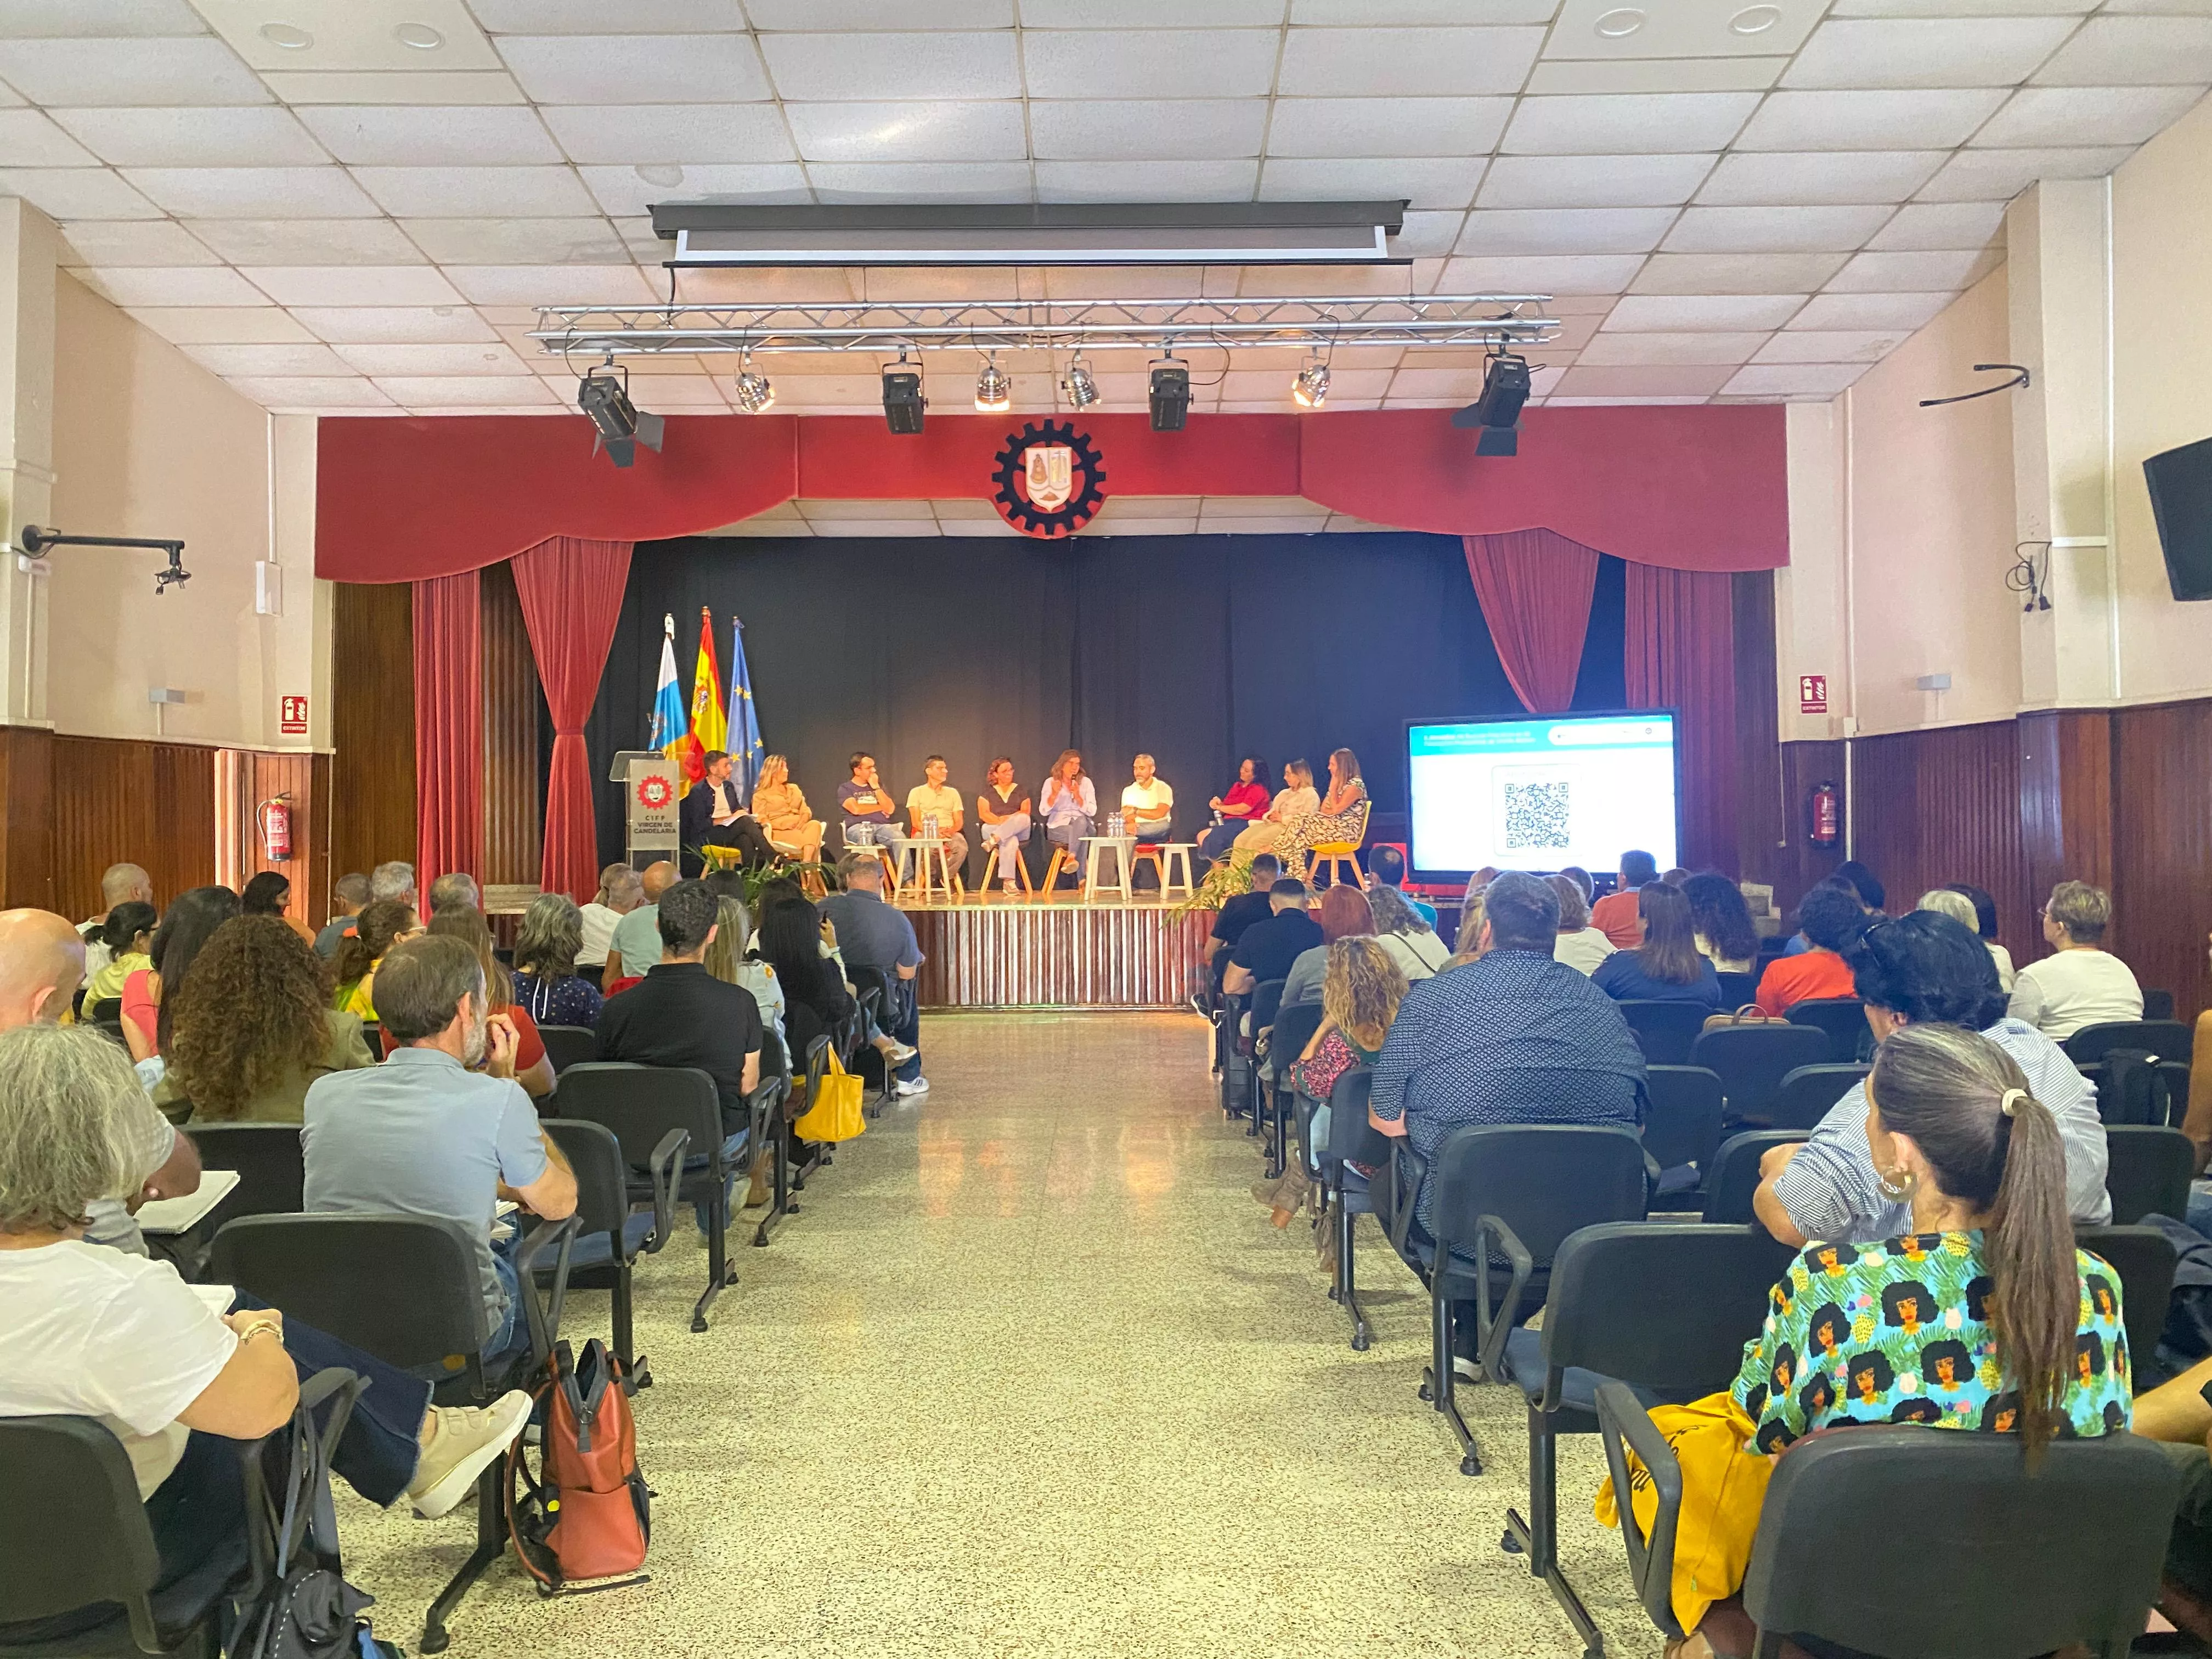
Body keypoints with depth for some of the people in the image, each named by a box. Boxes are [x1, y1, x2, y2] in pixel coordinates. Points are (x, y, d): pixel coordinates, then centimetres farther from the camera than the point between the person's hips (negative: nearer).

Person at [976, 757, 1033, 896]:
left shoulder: (1020, 791, 18)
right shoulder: (987, 793, 15)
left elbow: (1026, 813, 4)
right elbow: (983, 814, 1)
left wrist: (1008, 819, -14)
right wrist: (1000, 821, -16)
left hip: (1019, 831, 2)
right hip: (993, 828, -2)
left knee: (1024, 818, -36)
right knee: (1010, 841, -39)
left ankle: (995, 839, -47)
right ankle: (1008, 882, -48)